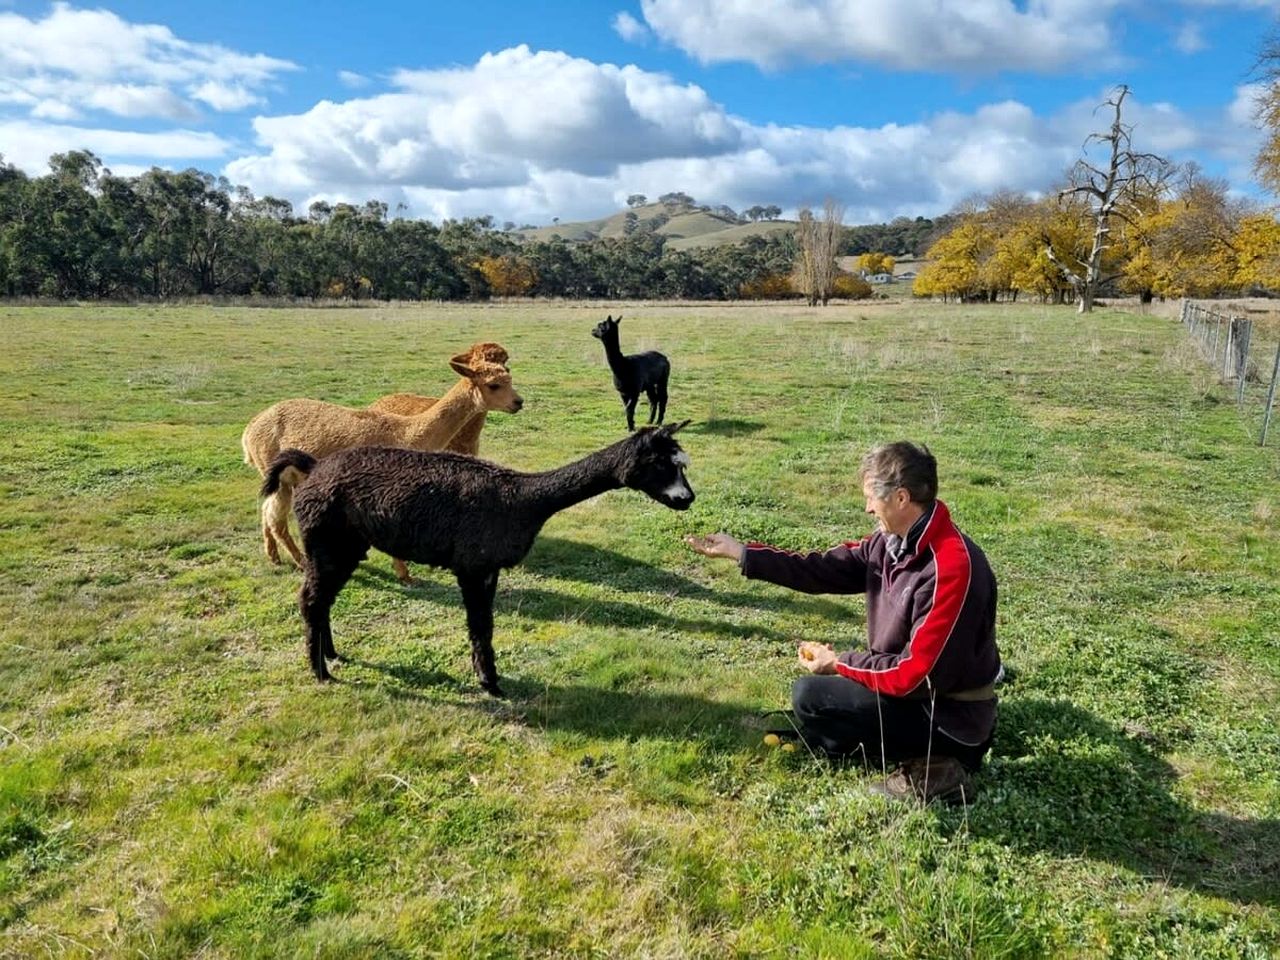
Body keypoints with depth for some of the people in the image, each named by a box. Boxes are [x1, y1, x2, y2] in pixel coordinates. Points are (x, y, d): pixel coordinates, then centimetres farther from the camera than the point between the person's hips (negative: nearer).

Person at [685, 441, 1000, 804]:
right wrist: (740, 552, -1)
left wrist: (839, 663, -15)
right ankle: (926, 754, 13)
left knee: (810, 696, -12)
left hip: (950, 716, -9)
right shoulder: (893, 542, -3)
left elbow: (914, 674, -29)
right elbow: (823, 570, 1)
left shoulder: (952, 568, -30)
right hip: (919, 692, 9)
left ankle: (928, 768, -4)